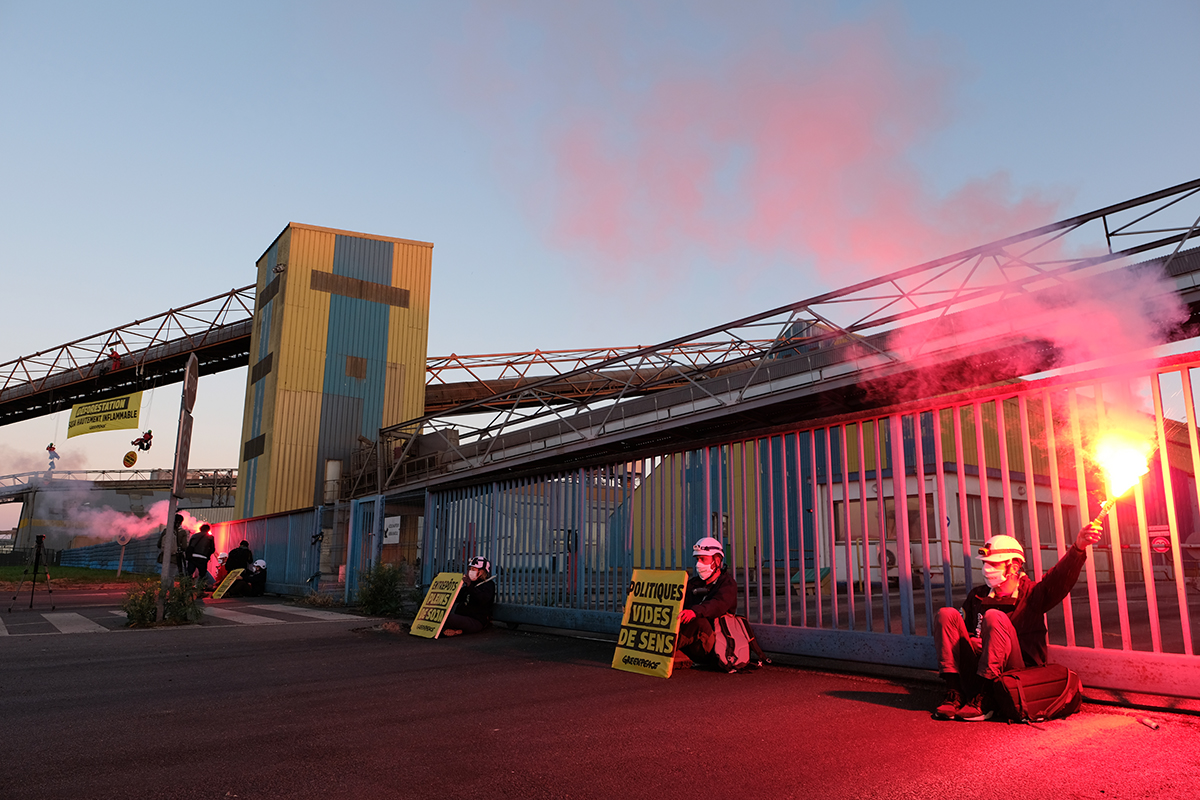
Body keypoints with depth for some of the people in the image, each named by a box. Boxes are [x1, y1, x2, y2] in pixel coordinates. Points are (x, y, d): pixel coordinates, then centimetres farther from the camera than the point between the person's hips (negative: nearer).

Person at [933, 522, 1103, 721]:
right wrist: (969, 641, -8)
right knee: (946, 614, -11)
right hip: (978, 672, 4)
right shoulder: (977, 596, 15)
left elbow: (1061, 577, -17)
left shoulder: (1031, 594, 3)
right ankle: (954, 694, -22)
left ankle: (982, 700, -28)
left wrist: (1078, 548, -35)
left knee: (993, 617, -27)